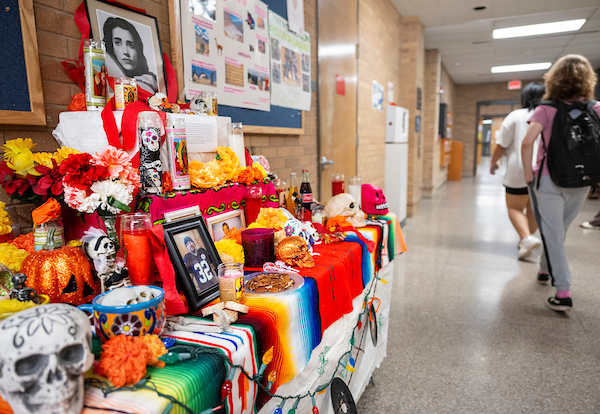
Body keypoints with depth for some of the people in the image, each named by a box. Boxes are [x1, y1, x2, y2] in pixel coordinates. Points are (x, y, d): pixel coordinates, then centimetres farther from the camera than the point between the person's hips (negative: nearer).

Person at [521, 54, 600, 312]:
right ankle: (545, 269, 41)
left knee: (553, 234, 1)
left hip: (550, 179, -4)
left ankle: (563, 292, -1)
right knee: (559, 230, 20)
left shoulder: (546, 110, -7)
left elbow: (528, 142, -19)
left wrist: (528, 174, -10)